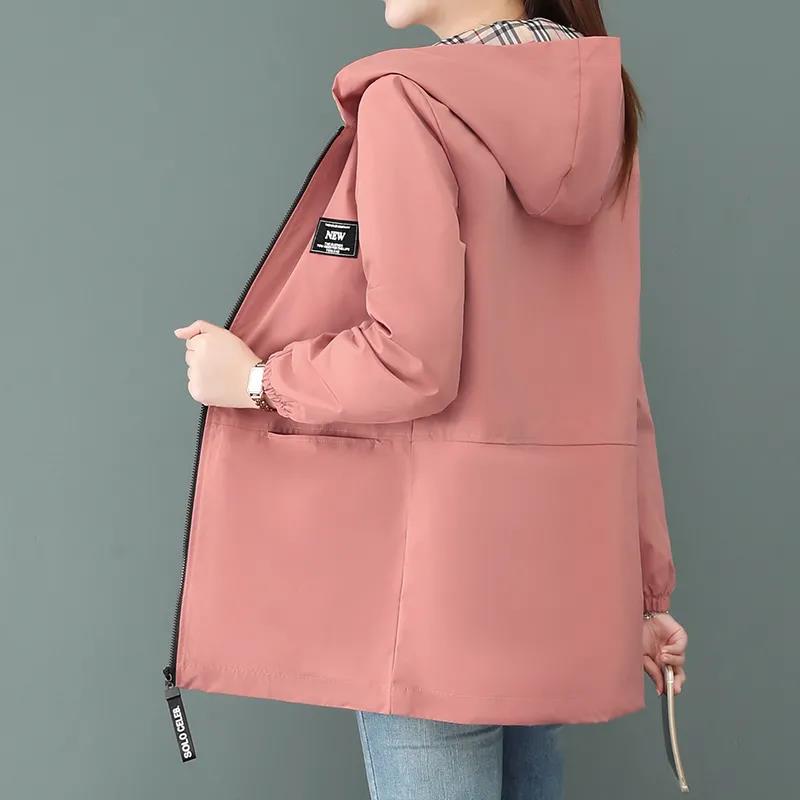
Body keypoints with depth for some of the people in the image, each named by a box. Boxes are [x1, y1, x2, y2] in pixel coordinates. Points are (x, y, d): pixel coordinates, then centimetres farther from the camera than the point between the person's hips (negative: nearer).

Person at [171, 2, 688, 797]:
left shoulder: (409, 99, -12)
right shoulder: (599, 110, 9)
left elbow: (413, 362, -20)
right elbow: (611, 377, 10)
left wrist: (256, 379, -1)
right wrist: (642, 584, 14)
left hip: (441, 540, -7)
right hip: (564, 544, 7)